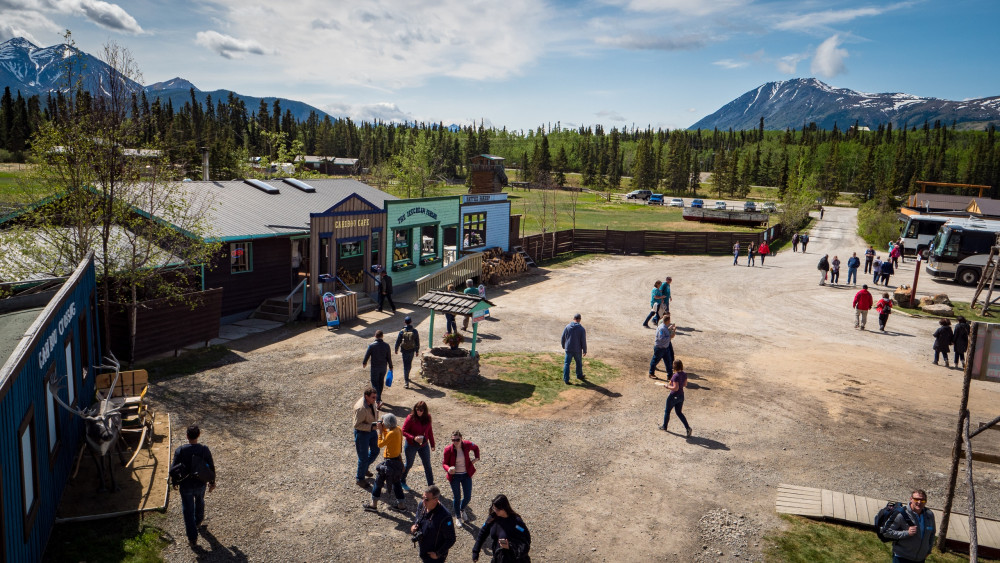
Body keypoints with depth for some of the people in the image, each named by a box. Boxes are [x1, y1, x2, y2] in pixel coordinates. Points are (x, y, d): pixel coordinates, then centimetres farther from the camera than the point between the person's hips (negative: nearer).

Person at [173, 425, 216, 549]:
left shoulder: (180, 450, -19)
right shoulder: (204, 449, -17)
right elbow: (211, 468, -8)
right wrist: (212, 482, 8)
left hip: (185, 486, -1)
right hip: (200, 484, 2)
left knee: (188, 511, 10)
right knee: (200, 502, 31)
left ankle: (192, 539, 14)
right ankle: (198, 522, 56)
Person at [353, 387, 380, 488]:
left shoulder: (372, 402, -7)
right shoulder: (360, 408, -33)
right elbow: (357, 425, -28)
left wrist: (376, 421, 2)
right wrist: (371, 426, -32)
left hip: (372, 430, 8)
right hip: (362, 433, -8)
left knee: (375, 451, 22)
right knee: (363, 457, 5)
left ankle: (364, 469, 46)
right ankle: (359, 478, 27)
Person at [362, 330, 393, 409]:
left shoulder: (371, 345, -16)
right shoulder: (386, 346, -8)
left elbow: (367, 355, -6)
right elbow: (389, 358, -1)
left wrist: (364, 363, 14)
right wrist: (390, 366, 12)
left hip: (375, 367, -3)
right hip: (383, 367, 3)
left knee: (375, 383, 4)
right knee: (381, 382, 20)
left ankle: (378, 400, -10)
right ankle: (379, 397, 35)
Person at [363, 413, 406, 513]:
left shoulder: (392, 433, -26)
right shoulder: (398, 429, 0)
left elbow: (380, 444, -17)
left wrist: (380, 431, -12)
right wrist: (383, 429, 2)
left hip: (390, 462, -9)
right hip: (397, 459, 9)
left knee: (378, 481, 6)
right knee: (396, 482, 19)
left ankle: (373, 504, 17)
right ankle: (400, 504, 26)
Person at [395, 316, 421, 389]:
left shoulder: (402, 332, -12)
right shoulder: (415, 331, -6)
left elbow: (398, 341, -4)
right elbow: (417, 342, 1)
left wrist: (396, 349, 11)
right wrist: (417, 351, 12)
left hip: (404, 351, -2)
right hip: (412, 350, 2)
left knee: (405, 366, 2)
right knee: (409, 364, 23)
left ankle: (406, 382, -2)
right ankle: (406, 377, 42)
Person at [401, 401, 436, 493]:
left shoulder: (427, 417, -6)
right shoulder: (411, 418, -19)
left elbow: (430, 431, 6)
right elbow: (404, 431, -16)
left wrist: (432, 444, 9)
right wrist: (413, 438, -29)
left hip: (424, 445, 3)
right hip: (411, 445, -3)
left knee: (428, 466, 5)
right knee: (409, 464, 16)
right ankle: (402, 481, 41)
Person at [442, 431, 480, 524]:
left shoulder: (467, 445, -12)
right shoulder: (448, 450, -18)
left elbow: (476, 448, 10)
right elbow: (444, 463, -8)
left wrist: (476, 458, -4)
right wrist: (448, 469, -29)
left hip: (466, 475, 2)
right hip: (455, 476, -2)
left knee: (467, 497, 7)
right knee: (457, 498, 7)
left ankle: (462, 510, 41)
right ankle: (458, 517, 32)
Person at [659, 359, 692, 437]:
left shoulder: (675, 376, -26)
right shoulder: (684, 374, -2)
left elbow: (676, 388, -27)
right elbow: (685, 384, 9)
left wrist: (668, 386, -13)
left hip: (674, 396, -7)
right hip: (681, 396, 7)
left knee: (667, 411, 16)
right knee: (679, 412, 20)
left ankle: (664, 427, 32)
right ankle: (688, 427, 5)